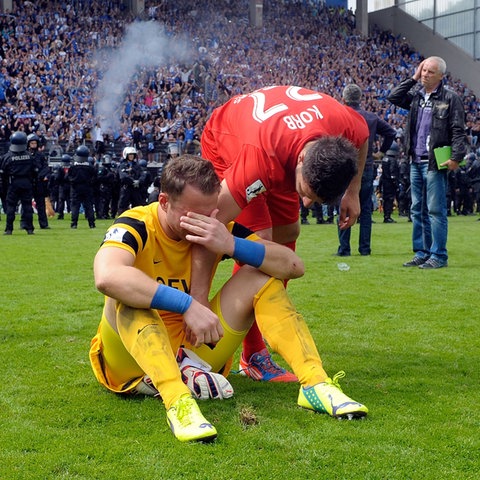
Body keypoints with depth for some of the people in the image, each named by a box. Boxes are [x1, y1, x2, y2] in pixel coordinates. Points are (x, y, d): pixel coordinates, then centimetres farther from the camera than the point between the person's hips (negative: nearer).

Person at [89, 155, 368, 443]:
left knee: (259, 276, -8)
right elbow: (106, 277, -43)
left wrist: (232, 245, -27)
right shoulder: (135, 227, -18)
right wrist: (188, 305, -44)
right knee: (130, 297, -34)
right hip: (134, 361, -4)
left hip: (194, 350, 4)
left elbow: (294, 266, -11)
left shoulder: (217, 228, -4)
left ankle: (315, 384, -19)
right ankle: (177, 401, -51)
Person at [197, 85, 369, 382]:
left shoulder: (348, 125, -33)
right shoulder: (262, 156, -47)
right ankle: (254, 356, -13)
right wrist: (200, 297, -45)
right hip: (226, 142, -6)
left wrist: (353, 193, -5)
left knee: (287, 234, 7)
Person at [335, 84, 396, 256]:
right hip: (367, 168, 3)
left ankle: (344, 248, 2)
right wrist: (381, 151, 15)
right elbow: (391, 132, 9)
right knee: (365, 209, 9)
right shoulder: (372, 118, 5)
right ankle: (365, 248, 10)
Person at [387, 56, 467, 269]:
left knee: (436, 210, -6)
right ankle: (422, 253, 18)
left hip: (435, 163, -7)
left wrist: (456, 157, -17)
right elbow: (393, 97, 9)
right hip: (416, 162, 7)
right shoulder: (416, 95, 13)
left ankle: (438, 256, 0)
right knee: (418, 210, 10)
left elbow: (458, 131, -8)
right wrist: (413, 78, 6)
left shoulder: (450, 98, -4)